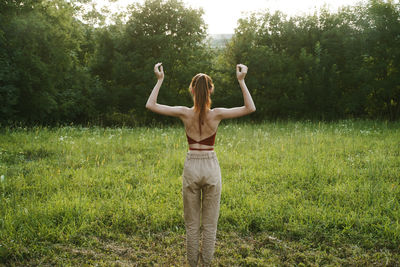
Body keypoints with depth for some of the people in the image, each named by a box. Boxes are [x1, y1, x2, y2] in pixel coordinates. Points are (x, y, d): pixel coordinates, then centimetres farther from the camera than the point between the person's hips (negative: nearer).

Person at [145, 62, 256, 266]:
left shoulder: (184, 113, -9)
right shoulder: (217, 114, -11)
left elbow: (150, 105, -5)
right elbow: (250, 108, -5)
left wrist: (159, 80, -2)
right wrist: (241, 81, -6)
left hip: (191, 167, 1)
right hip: (211, 167, 0)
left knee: (191, 223, 13)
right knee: (210, 223, 11)